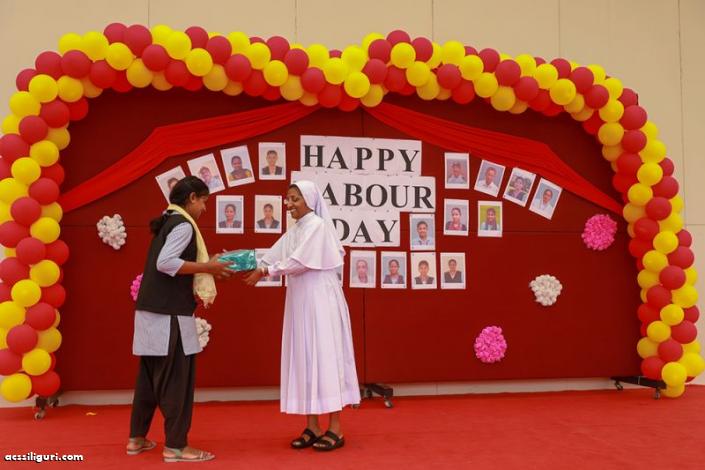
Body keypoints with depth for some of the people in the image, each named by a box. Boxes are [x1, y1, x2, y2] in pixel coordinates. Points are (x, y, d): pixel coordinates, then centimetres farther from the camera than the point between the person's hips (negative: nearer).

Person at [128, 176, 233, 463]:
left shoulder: (166, 222, 17)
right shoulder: (183, 225, -11)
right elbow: (165, 263, -23)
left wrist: (205, 265, 17)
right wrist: (206, 268, -17)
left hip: (152, 310, 10)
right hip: (169, 313, -10)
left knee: (151, 376, 16)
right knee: (176, 379, -3)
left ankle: (137, 439, 24)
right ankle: (175, 446, 3)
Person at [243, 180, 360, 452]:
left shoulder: (317, 225, -10)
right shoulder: (295, 230, 15)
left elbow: (299, 263, -17)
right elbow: (273, 257, 8)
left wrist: (264, 273, -15)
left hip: (321, 301, -8)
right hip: (301, 302, 8)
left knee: (325, 356, -6)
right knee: (304, 359, 7)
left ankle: (335, 429, 1)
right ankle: (312, 427, 14)